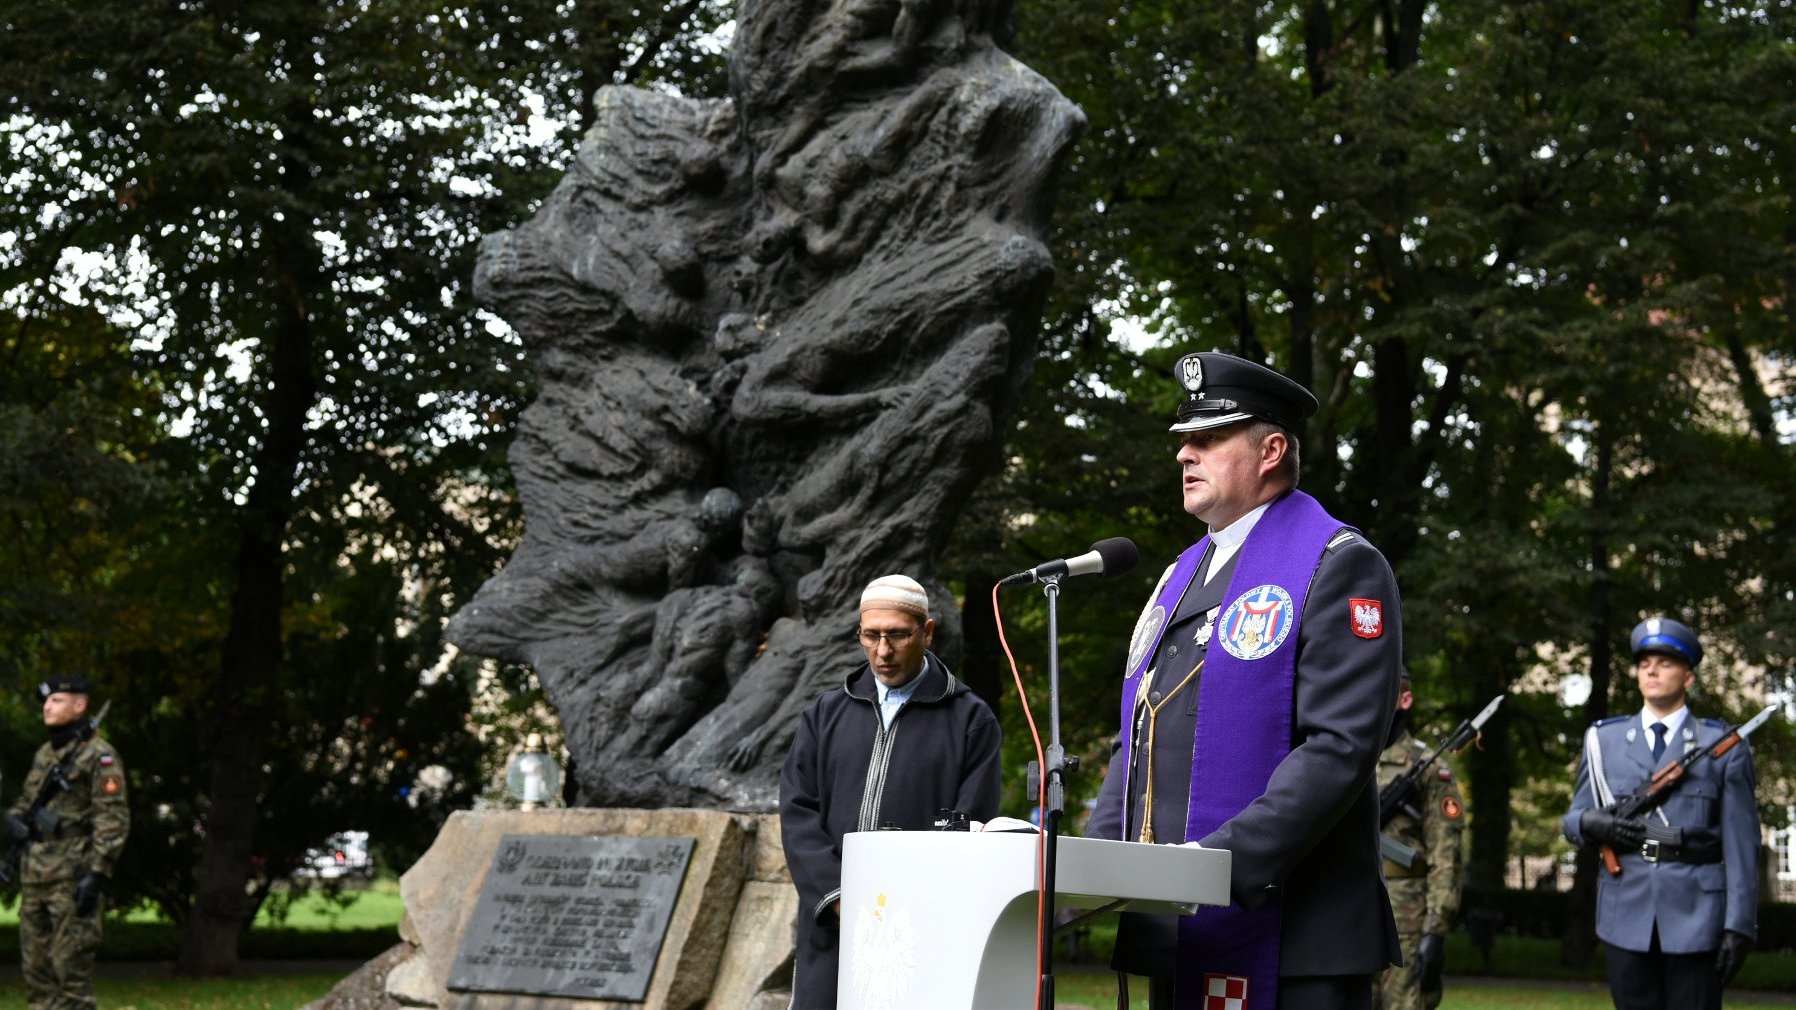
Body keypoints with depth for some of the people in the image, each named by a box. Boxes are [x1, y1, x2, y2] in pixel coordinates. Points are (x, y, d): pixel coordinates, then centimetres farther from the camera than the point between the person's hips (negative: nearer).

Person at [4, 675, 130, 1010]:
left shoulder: (99, 756, -7)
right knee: (36, 966, 10)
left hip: (72, 878, -8)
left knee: (71, 968, -8)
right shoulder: (44, 754, 18)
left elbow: (114, 820, -13)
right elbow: (25, 801, 29)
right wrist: (15, 819, 4)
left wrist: (97, 874, -20)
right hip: (35, 876, 8)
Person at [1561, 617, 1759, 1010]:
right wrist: (1590, 824, -10)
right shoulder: (1603, 740, 13)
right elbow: (1573, 819, 15)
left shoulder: (1724, 746, 4)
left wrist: (1739, 925, -7)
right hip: (1627, 917, 3)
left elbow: (1741, 844, -1)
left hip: (1696, 917, -3)